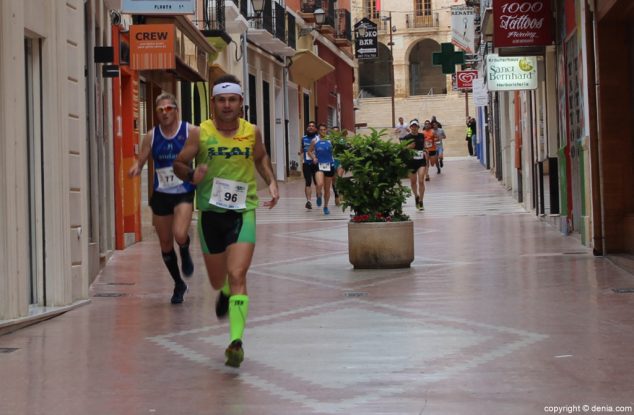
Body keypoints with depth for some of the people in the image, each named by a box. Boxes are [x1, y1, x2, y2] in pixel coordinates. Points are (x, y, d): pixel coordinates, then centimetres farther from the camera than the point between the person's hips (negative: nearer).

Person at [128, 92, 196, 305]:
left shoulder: (191, 132, -7)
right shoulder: (151, 136, 0)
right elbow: (141, 160, 3)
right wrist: (135, 168, -19)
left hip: (184, 193, -3)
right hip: (161, 194, 4)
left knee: (180, 234, -25)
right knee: (165, 243, 10)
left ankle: (185, 254, 13)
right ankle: (178, 284, 30)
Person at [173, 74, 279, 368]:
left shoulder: (252, 132, 2)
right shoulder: (201, 133, -3)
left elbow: (261, 158, 22)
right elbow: (179, 163, 6)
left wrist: (271, 183, 7)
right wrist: (191, 175, -16)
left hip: (243, 211, -1)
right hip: (210, 211, 1)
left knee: (237, 276, -17)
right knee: (217, 281, 15)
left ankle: (236, 341, -21)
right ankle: (225, 293, 53)